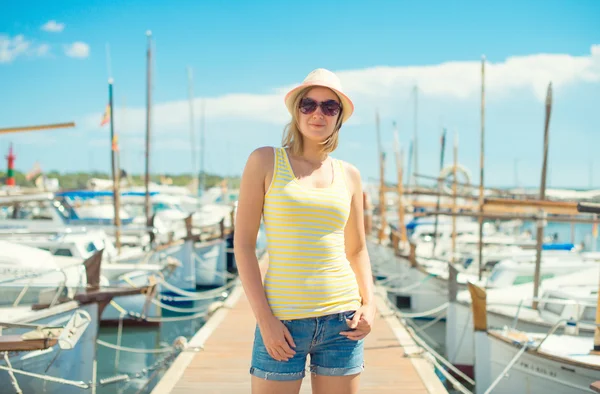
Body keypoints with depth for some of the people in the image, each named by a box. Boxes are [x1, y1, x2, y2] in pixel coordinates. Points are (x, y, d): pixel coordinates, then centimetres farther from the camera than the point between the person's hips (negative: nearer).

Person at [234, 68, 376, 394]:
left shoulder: (349, 175, 8)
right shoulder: (265, 161, -1)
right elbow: (243, 242, -5)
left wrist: (369, 304, -2)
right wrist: (264, 318, -11)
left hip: (341, 321, 3)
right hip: (282, 321, -3)